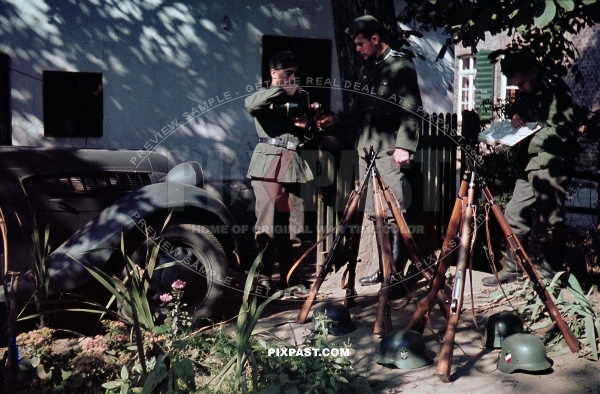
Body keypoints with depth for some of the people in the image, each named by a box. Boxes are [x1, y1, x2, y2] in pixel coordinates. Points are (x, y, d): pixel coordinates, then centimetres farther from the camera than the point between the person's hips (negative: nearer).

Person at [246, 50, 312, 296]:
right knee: (268, 221, -9)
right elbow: (250, 104, -20)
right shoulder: (266, 95, 6)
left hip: (292, 164, 6)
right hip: (268, 163, -5)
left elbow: (309, 136, 27)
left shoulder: (299, 98, 23)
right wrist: (283, 91, -15)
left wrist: (306, 124, 5)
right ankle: (263, 278, -3)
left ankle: (287, 278, 11)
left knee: (292, 224, 4)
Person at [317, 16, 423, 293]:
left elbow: (411, 110, -10)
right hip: (367, 148, 7)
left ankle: (397, 274, -3)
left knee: (393, 215, -7)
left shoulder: (401, 66, -3)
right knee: (375, 214, 9)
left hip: (390, 150, -7)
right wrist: (336, 120, 9)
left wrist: (404, 145, -18)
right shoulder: (366, 69, 18)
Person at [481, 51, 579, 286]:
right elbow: (519, 107, 30)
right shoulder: (528, 92, 13)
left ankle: (547, 276, 8)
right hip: (530, 164, 9)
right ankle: (512, 268, 19)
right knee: (515, 214, 9)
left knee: (547, 221, -4)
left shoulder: (555, 90, -12)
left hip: (550, 164, -9)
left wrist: (528, 142, -20)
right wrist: (515, 114, 6)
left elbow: (562, 132, -19)